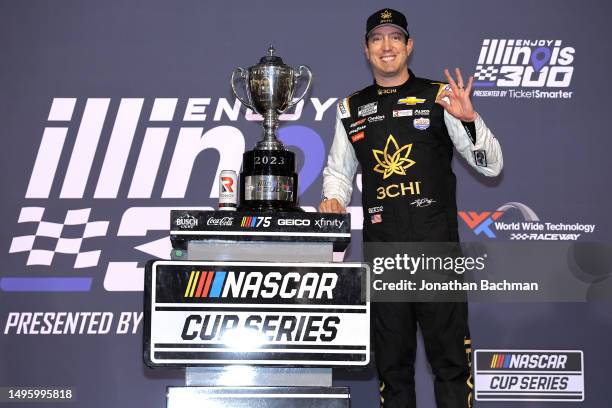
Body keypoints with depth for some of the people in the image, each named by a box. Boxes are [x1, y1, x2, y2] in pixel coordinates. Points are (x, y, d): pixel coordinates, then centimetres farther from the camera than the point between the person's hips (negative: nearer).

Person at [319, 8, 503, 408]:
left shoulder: (439, 98, 3)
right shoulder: (351, 109, 13)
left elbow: (491, 166, 1)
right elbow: (338, 171, 23)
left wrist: (469, 118, -16)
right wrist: (334, 199, 1)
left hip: (437, 245, -3)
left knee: (451, 359, -1)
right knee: (392, 362, 11)